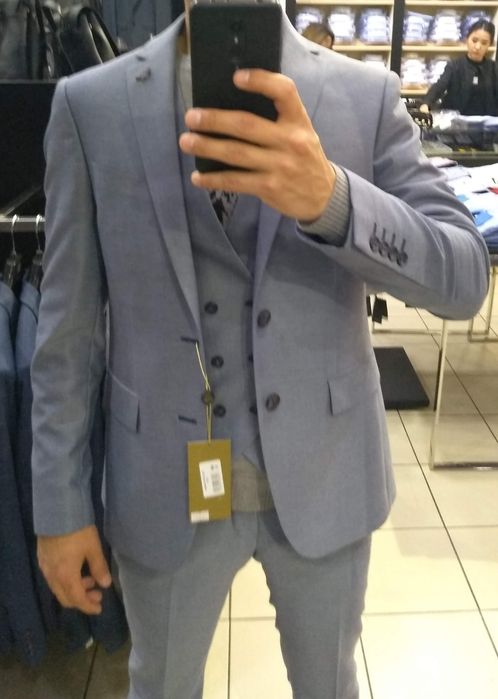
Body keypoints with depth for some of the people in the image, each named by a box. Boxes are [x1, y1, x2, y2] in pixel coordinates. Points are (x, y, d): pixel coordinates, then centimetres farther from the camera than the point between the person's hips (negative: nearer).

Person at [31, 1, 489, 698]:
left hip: (324, 475, 1)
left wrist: (331, 197, -30)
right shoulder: (90, 102, -4)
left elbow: (465, 278, -11)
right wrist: (61, 505, 0)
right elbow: (69, 328, -3)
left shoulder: (368, 95, -4)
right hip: (167, 484, 0)